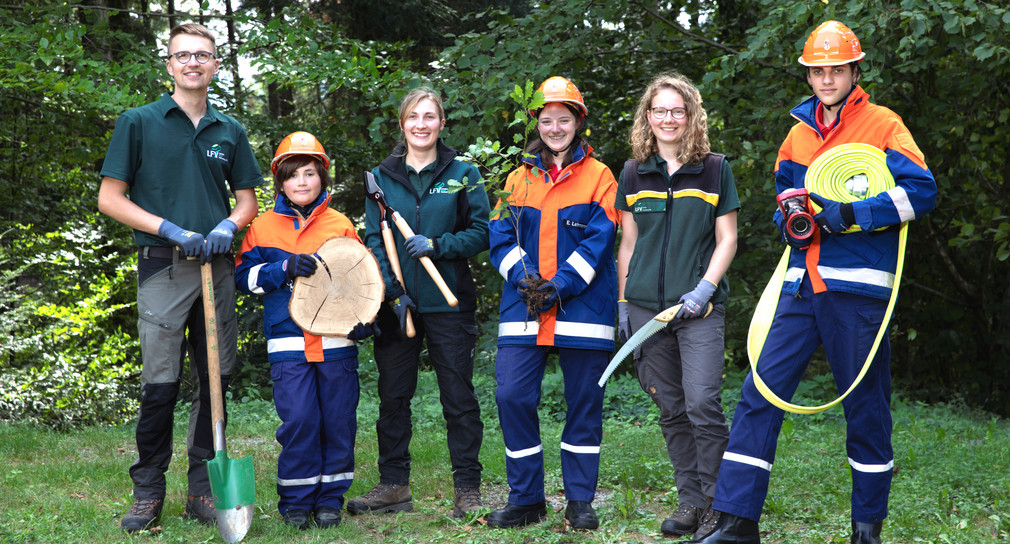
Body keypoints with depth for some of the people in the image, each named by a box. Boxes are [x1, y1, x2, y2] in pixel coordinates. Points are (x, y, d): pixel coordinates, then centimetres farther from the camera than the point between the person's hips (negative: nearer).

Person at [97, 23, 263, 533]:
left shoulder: (230, 131, 13)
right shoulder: (139, 122, 3)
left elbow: (248, 200, 18)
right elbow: (110, 199, 0)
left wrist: (226, 227, -4)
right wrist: (173, 231, -11)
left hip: (217, 268, 4)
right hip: (163, 267, -3)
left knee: (215, 380, 5)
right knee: (160, 384, -6)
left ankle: (203, 489, 16)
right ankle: (147, 492, 8)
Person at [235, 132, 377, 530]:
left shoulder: (341, 225, 8)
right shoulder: (263, 227, 8)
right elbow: (244, 276, 4)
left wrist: (365, 318, -1)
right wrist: (284, 268, -11)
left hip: (337, 342, 1)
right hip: (288, 343, -1)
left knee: (338, 419, 3)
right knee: (298, 419, -7)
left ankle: (330, 498, 17)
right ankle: (295, 501, 8)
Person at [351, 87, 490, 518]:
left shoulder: (463, 175, 4)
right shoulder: (382, 177, 9)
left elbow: (480, 233, 0)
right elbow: (373, 240, 4)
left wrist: (435, 245, -16)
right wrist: (392, 291, -9)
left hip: (449, 304, -2)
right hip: (395, 304, 2)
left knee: (458, 397, 1)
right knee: (393, 396, 8)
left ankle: (467, 489, 9)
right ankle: (394, 485, 19)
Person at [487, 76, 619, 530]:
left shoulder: (598, 176, 3)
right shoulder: (518, 178, 13)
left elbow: (598, 241, -6)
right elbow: (501, 237, 7)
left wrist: (559, 288, -15)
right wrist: (525, 280, -10)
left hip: (583, 306, -2)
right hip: (523, 306, 2)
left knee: (584, 401, 3)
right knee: (512, 395, -6)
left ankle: (580, 501, 16)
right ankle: (526, 499, 8)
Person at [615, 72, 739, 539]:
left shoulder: (715, 169, 3)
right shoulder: (633, 174, 10)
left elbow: (726, 241, 3)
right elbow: (628, 244, 14)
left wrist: (704, 289, -10)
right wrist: (622, 303, 10)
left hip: (699, 307, -3)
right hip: (645, 306, 3)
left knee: (702, 403, -13)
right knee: (671, 409, 6)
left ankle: (718, 501, 0)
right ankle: (690, 500, 15)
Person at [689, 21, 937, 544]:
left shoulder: (882, 124, 0)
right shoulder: (798, 132, 17)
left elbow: (920, 190, -11)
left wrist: (848, 215, -19)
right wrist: (791, 222, 6)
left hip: (858, 289, -5)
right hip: (801, 285, 5)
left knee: (865, 404, 4)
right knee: (760, 393, -3)